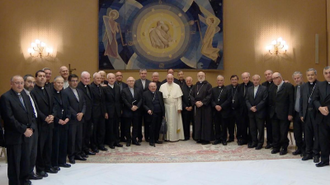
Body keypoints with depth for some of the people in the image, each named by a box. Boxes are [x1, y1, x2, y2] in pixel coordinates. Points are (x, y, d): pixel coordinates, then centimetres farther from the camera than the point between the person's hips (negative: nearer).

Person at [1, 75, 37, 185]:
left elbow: (32, 114, 13)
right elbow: (9, 118, -16)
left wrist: (31, 128, -2)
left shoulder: (26, 96, 14)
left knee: (26, 160, 13)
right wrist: (24, 130, -15)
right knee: (14, 163, 3)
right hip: (14, 136, -6)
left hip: (27, 135, 7)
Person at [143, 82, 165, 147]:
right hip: (152, 114, -4)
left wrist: (163, 113, 6)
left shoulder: (159, 93, 11)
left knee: (158, 127, 8)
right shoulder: (145, 94, 0)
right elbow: (143, 104, -1)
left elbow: (162, 103, 11)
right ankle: (151, 141, 9)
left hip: (159, 114, 4)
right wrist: (148, 110, -18)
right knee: (152, 128, -1)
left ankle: (156, 139, 23)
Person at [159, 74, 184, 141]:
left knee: (174, 121, 3)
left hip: (174, 107, 0)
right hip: (165, 106, 1)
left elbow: (179, 98, 0)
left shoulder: (177, 86, 4)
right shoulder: (162, 86, 5)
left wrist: (179, 107, -6)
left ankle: (175, 136, 11)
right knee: (166, 122, 4)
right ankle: (166, 136, 12)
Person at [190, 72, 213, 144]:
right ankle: (199, 138, 14)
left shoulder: (208, 85, -2)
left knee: (206, 122, -2)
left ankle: (206, 138, 5)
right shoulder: (195, 86, 13)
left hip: (206, 107, -4)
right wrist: (195, 102, -9)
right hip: (197, 107, 5)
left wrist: (202, 102, -17)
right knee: (198, 122, 6)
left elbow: (210, 95, -11)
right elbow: (191, 95, 7)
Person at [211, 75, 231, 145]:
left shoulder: (227, 90, 0)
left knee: (224, 126, 3)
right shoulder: (213, 89, 12)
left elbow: (228, 100, -7)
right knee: (216, 126, 7)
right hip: (215, 111, 3)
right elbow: (212, 100, 6)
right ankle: (217, 139, 16)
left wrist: (221, 106, -15)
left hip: (224, 111, -3)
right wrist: (215, 106, -12)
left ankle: (224, 139, 13)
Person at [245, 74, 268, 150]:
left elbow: (264, 100, -10)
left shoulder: (264, 89, -3)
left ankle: (260, 143, 13)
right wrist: (250, 107, -8)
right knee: (252, 128, 9)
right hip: (251, 112, 4)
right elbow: (247, 100, 7)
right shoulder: (249, 89, 12)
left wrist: (256, 108, -14)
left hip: (260, 112, -4)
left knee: (260, 128, 2)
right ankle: (254, 142, 20)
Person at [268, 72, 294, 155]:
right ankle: (276, 147, 20)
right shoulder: (272, 87, 11)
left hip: (284, 114, -5)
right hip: (274, 114, 5)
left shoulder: (288, 86, -6)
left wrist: (290, 114, -11)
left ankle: (284, 148, 16)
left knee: (283, 133, 1)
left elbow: (291, 101, -8)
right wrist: (270, 112, 5)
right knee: (275, 133, 9)